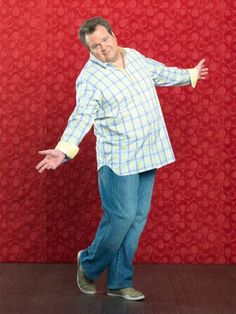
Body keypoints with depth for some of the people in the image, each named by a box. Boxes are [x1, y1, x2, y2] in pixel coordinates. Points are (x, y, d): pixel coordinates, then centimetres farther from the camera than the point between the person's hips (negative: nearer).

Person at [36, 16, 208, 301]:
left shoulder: (135, 56, 9)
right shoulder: (90, 78, -13)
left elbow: (162, 73, 27)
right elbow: (81, 117, -24)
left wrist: (190, 75, 41)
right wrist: (64, 150, -40)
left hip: (147, 154, 7)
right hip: (119, 158, -7)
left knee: (137, 218, 7)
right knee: (120, 217, -9)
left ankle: (119, 283, 17)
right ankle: (89, 266, 19)